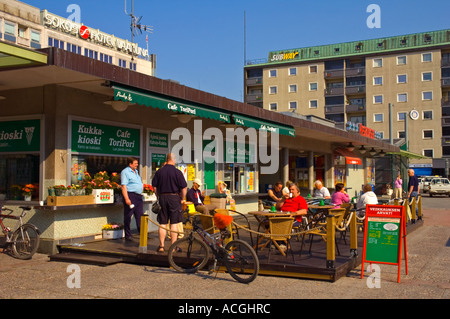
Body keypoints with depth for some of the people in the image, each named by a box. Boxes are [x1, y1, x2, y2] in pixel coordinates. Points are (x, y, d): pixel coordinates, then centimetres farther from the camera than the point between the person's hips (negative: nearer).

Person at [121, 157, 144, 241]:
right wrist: (127, 199, -22)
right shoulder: (125, 172, -7)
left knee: (140, 216, 9)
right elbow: (124, 186, -15)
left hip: (138, 196, 9)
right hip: (130, 196, -8)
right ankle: (127, 236, 5)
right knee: (128, 217, -1)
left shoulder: (136, 171, 20)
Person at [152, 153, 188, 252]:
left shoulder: (159, 171, 2)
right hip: (174, 198, -3)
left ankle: (161, 246, 11)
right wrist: (182, 199, 5)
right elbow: (184, 188, -9)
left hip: (162, 198, 3)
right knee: (174, 223, 3)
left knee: (162, 223, 9)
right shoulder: (177, 172, -7)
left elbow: (154, 186, 5)